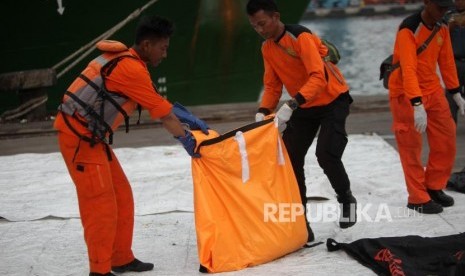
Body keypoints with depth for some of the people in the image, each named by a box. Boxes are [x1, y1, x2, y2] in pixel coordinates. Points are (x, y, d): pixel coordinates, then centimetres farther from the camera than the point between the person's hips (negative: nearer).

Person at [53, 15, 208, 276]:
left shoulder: (126, 61, 13)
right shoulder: (131, 69, -18)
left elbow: (160, 101, 19)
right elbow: (163, 113, -12)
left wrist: (192, 120, 18)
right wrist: (187, 140, 0)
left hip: (90, 136, 10)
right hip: (80, 136, -10)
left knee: (121, 195, 14)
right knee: (101, 203, -7)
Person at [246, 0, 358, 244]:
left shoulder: (301, 37, -25)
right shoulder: (267, 48, -1)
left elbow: (318, 78, -35)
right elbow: (272, 85, 4)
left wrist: (290, 106, -46)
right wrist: (263, 113, -14)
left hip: (332, 100, -7)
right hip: (302, 107, 7)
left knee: (326, 155, -21)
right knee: (289, 159, -3)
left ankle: (346, 199, 9)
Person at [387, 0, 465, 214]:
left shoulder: (442, 29, 2)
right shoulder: (409, 29, -22)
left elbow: (446, 62, 13)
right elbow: (408, 69, -29)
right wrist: (417, 104, -35)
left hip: (433, 91, 7)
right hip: (406, 94, -7)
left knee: (446, 141, 6)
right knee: (411, 147, -2)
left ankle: (434, 187, 24)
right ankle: (418, 199, 10)